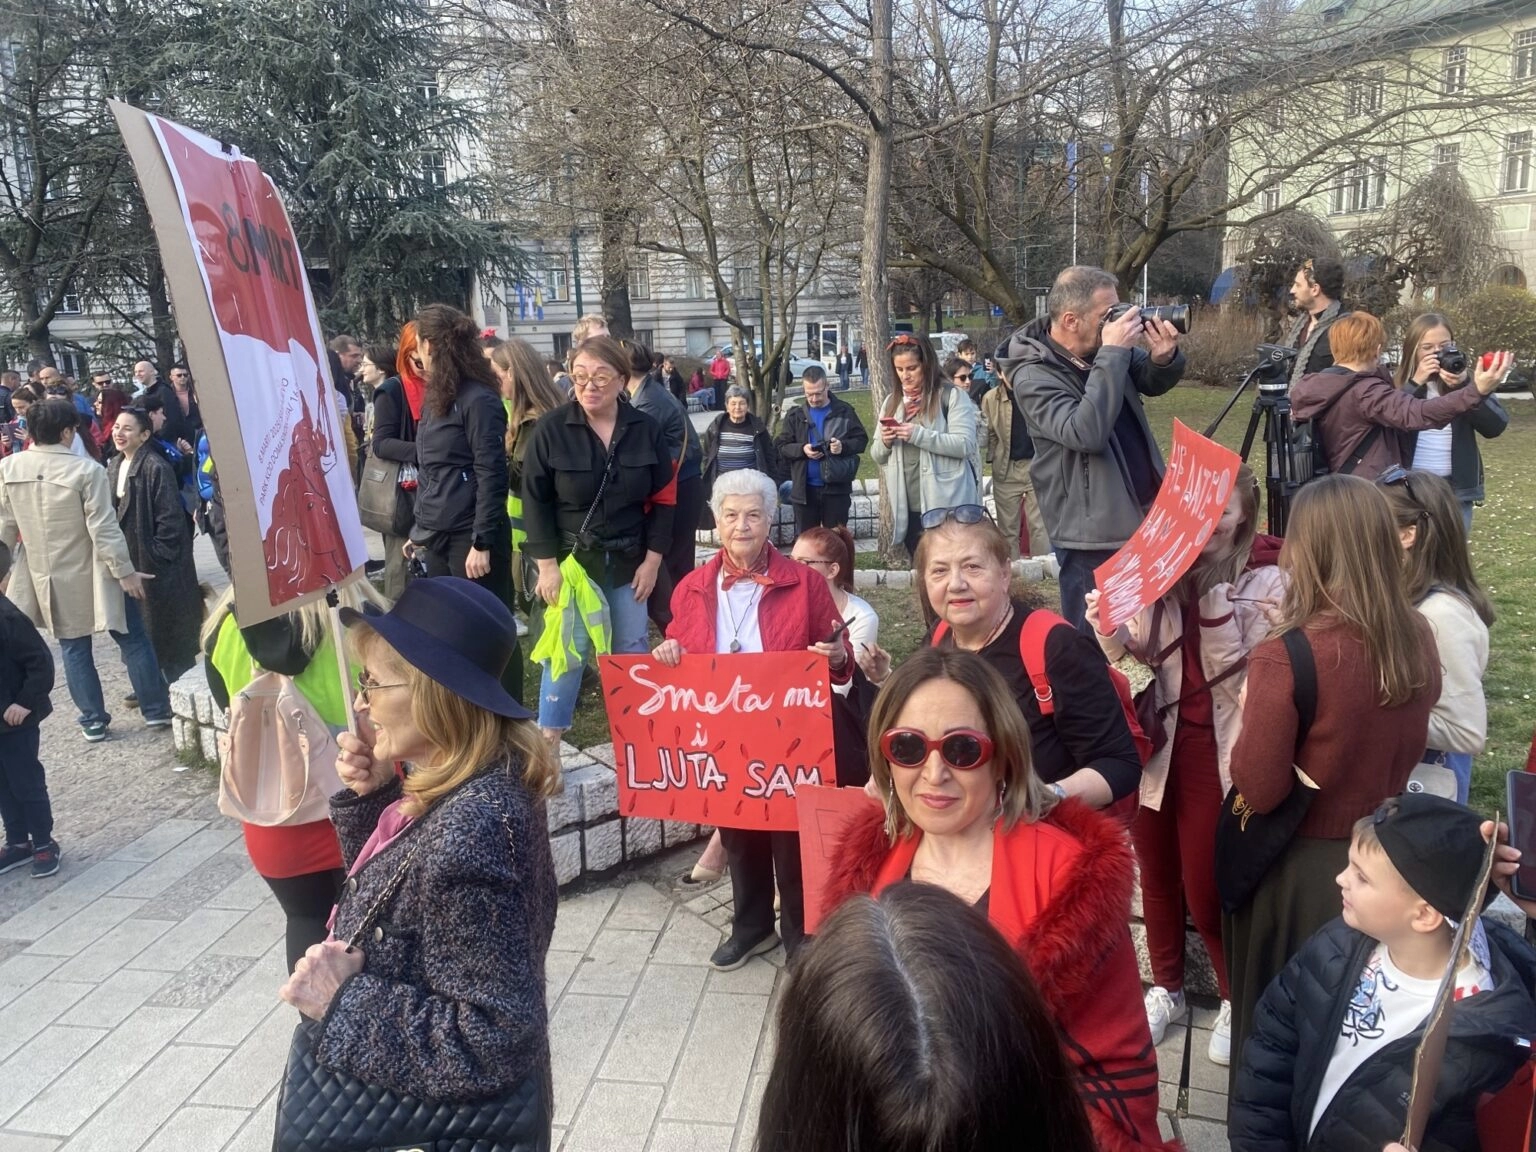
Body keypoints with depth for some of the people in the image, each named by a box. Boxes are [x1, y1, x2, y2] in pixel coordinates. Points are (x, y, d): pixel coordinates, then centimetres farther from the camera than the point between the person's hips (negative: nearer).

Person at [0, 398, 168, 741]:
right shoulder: (86, 470, -19)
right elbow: (104, 530, -18)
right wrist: (125, 571, -10)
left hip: (49, 578, 5)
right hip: (90, 575, -4)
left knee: (74, 649, 14)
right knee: (133, 639, 9)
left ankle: (93, 720, 20)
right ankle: (156, 710, 15)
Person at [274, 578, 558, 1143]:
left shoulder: (468, 833, -33)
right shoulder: (463, 783, -6)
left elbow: (492, 1041, -29)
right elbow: (384, 883, 9)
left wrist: (344, 1002, -24)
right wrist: (371, 796, -7)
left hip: (452, 1118, -8)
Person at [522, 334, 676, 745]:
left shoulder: (646, 430, -3)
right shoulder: (551, 429, -9)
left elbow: (663, 499, 2)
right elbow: (535, 502, -7)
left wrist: (652, 560, -2)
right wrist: (547, 565, -12)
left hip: (628, 561, 3)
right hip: (571, 559, -3)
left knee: (632, 651, 11)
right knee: (566, 652, -2)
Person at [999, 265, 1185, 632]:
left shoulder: (1101, 347, 2)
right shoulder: (1033, 377, -18)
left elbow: (1154, 383, 16)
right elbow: (1087, 434, -32)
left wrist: (1163, 359, -8)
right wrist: (1112, 355, -28)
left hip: (1144, 517, 8)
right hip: (1094, 533, -7)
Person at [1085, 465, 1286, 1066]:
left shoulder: (1265, 577, -12)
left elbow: (1256, 677, -15)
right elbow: (1135, 656, 6)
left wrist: (1215, 605, -27)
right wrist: (1109, 632, -16)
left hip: (1218, 749, -4)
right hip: (1152, 739, 4)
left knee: (1203, 884, 5)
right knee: (1156, 873, 17)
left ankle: (1236, 998, 31)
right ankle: (1166, 987, 39)